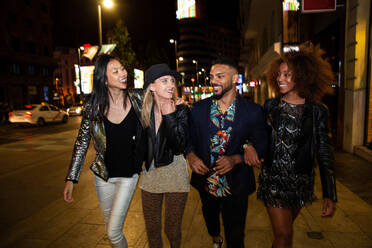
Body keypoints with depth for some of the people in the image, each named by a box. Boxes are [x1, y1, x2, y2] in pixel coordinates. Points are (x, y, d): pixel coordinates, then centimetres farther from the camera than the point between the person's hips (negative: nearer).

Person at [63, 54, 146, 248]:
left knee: (114, 232, -2)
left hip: (129, 175, -1)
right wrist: (71, 179, -3)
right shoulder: (92, 106, -10)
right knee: (109, 226, 19)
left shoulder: (136, 98, -10)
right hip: (103, 176, 2)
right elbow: (82, 143, -2)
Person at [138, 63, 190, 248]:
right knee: (151, 229, 17)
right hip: (150, 174, 3)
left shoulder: (181, 110, -11)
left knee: (172, 229, 11)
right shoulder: (144, 111, -3)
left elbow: (179, 148, -21)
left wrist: (169, 116, -24)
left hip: (175, 175, -3)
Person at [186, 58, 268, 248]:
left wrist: (236, 159, -23)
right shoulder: (199, 108, -4)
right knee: (210, 218, 31)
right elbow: (190, 139, 4)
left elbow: (261, 146, -7)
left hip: (235, 187, -3)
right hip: (206, 183, 4)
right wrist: (191, 155, -17)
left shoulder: (253, 111, -12)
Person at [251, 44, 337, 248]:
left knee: (284, 229, 19)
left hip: (301, 181, 1)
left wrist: (329, 195, -6)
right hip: (273, 178, 0)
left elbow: (323, 152, -4)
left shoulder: (317, 111, -5)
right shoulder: (270, 106, -2)